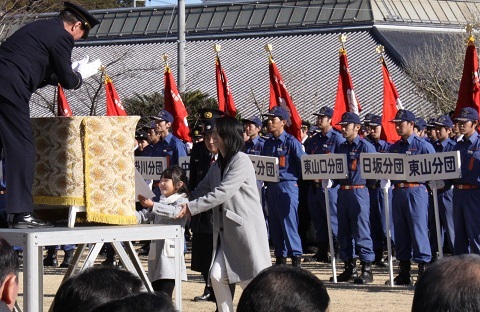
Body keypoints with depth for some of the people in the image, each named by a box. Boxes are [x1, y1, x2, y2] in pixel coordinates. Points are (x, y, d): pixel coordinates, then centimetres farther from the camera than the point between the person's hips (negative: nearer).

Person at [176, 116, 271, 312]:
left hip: (246, 228, -8)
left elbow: (222, 193, -20)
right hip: (226, 231, 8)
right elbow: (201, 191, 15)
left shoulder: (241, 161, -13)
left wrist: (190, 208, -21)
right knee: (217, 275, -4)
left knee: (252, 280, -3)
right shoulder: (217, 165, 15)